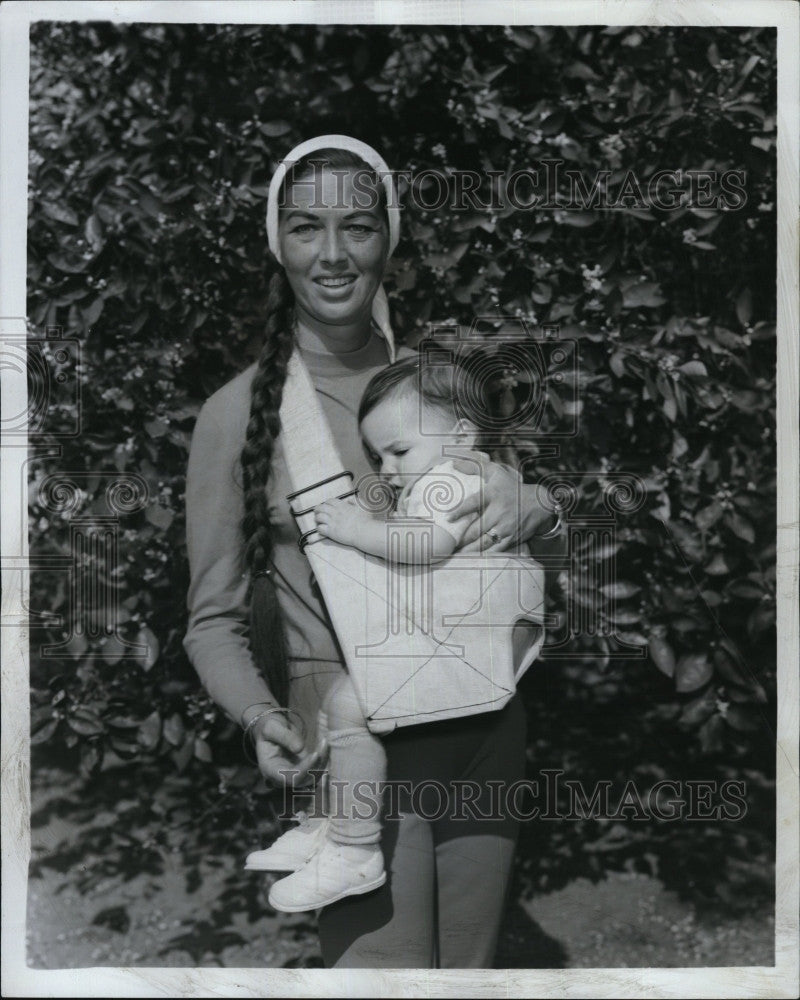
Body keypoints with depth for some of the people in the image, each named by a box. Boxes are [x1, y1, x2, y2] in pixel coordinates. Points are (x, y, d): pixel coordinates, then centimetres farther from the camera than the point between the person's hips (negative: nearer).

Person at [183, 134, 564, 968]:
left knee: (471, 968, 19)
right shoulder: (240, 410, -8)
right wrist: (263, 718, -22)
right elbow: (214, 619, -3)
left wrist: (527, 505, -13)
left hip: (484, 717, 4)